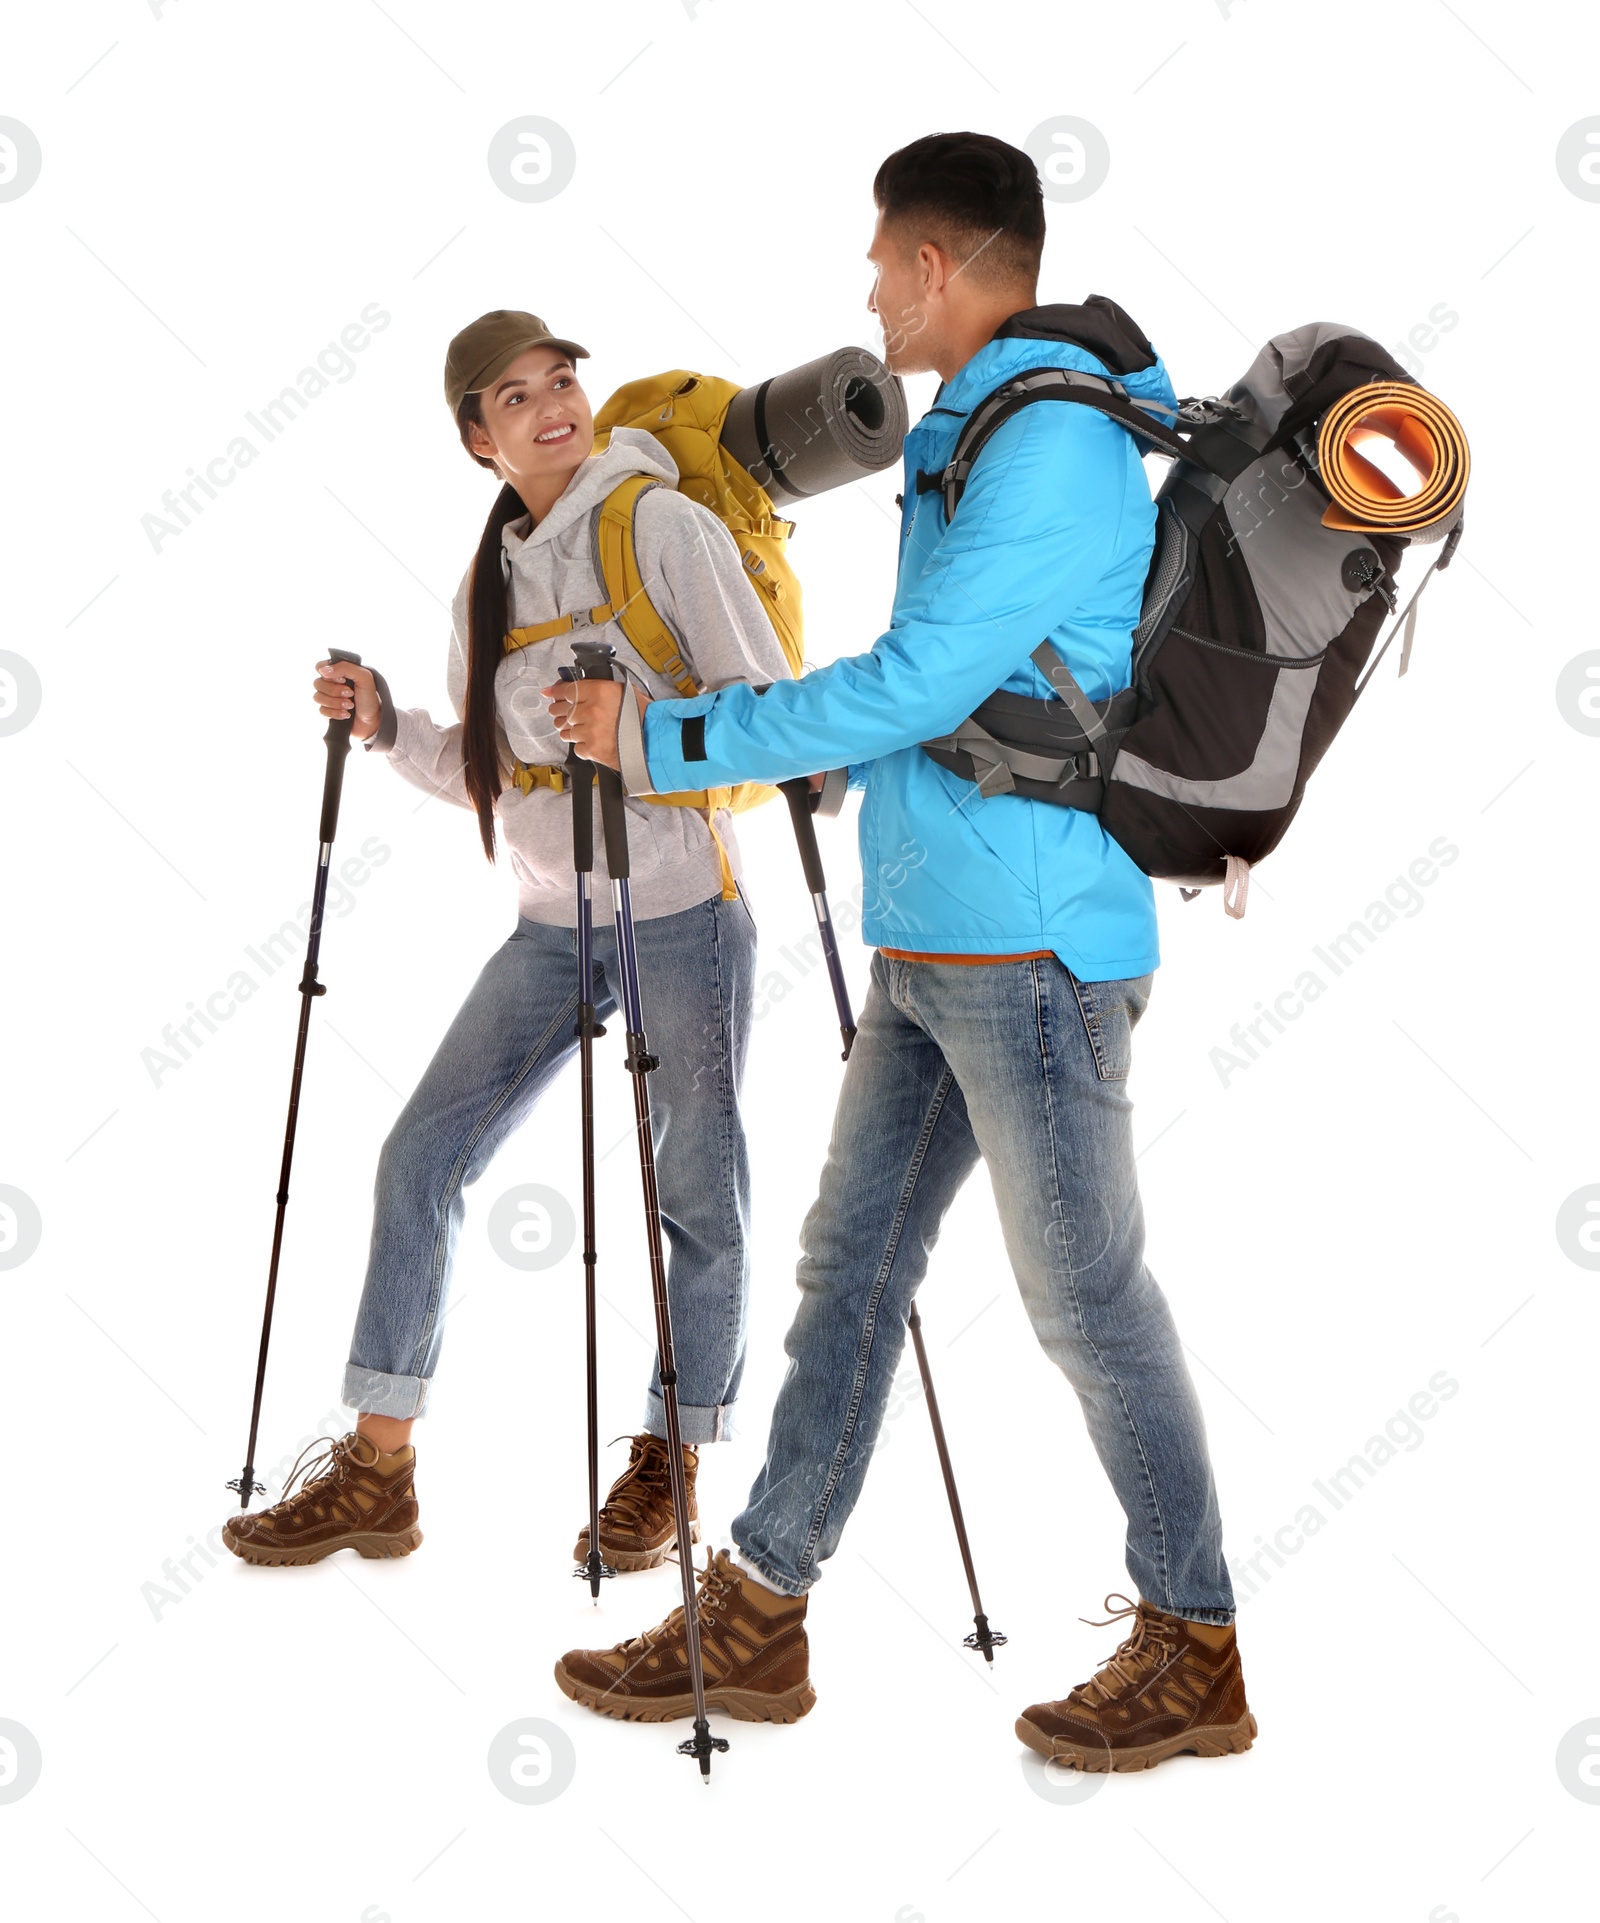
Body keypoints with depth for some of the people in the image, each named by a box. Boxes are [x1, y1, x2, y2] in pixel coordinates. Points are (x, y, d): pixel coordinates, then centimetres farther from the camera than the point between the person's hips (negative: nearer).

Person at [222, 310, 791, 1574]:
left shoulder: (666, 527, -7)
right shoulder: (487, 581, 11)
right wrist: (390, 728, 0)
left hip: (683, 914, -5)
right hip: (552, 926, 6)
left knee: (699, 1194, 1)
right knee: (422, 1158, 0)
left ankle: (668, 1470, 20)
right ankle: (377, 1473, 9)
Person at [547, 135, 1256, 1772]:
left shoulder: (1055, 439, -15)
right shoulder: (974, 435, 16)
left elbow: (908, 687, -20)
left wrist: (662, 737, -13)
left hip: (1029, 943, -10)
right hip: (931, 940, 10)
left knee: (1086, 1295, 0)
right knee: (848, 1268, 11)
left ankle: (1196, 1657, 15)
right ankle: (755, 1619, 20)